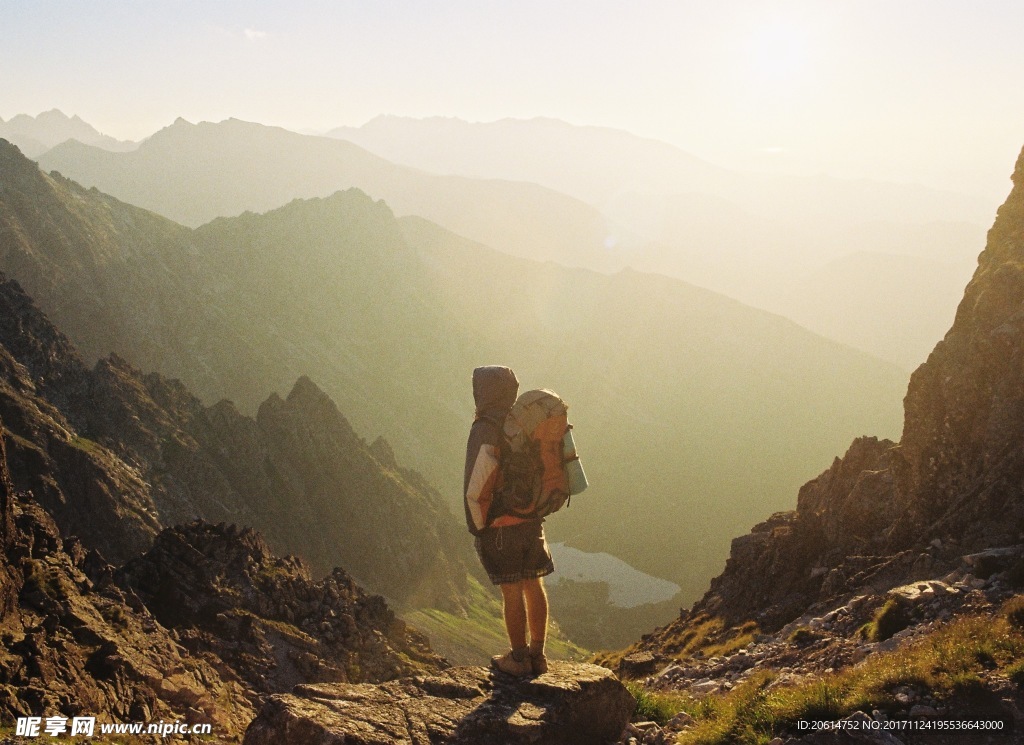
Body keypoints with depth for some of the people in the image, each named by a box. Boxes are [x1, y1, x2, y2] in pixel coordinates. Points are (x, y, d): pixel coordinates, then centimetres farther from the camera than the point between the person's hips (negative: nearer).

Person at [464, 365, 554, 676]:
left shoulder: (486, 433, -19)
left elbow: (477, 492, -22)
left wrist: (481, 526, -8)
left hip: (499, 526, -7)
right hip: (532, 521, 7)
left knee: (512, 592, 3)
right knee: (534, 586, 14)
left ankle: (518, 659, 15)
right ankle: (537, 654, 25)